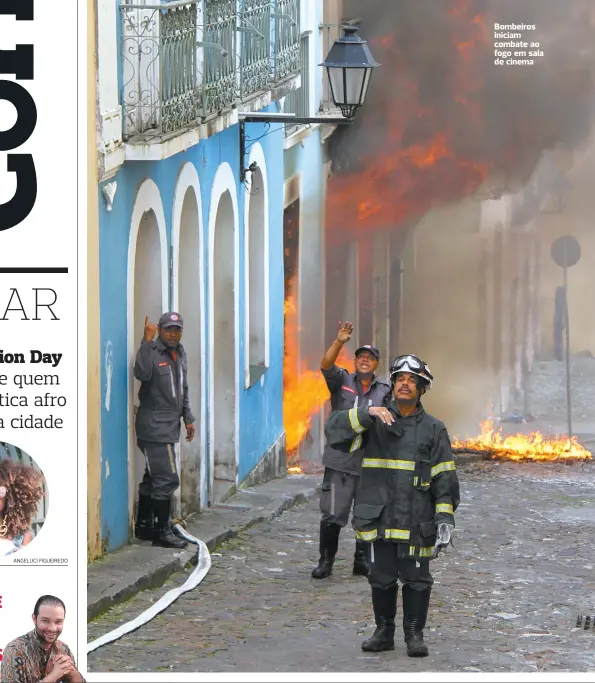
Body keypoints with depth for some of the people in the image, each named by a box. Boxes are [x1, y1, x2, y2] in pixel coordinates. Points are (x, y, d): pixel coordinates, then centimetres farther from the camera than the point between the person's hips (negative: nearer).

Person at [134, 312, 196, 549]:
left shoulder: (180, 355, 15)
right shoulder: (153, 352, -13)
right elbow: (142, 372, -35)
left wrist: (188, 418, 21)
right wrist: (147, 341, -34)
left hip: (169, 428, 9)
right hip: (154, 428, -9)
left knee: (153, 478, 16)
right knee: (166, 479, -10)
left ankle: (144, 525, 24)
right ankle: (162, 531, -6)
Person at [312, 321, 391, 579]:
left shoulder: (384, 392, 9)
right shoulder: (342, 381, 5)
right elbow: (326, 366, -13)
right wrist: (339, 342, -27)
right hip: (340, 461, -2)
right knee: (333, 514, -4)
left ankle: (362, 561, 20)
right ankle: (326, 561, 5)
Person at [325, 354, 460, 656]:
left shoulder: (433, 429, 5)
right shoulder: (374, 423, 7)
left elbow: (444, 477, 2)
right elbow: (335, 428, -6)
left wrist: (445, 517, -7)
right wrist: (367, 413, -20)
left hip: (416, 519, -1)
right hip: (380, 516, 1)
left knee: (416, 579, 2)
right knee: (381, 577, 7)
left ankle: (415, 634, 12)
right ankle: (384, 632, 19)